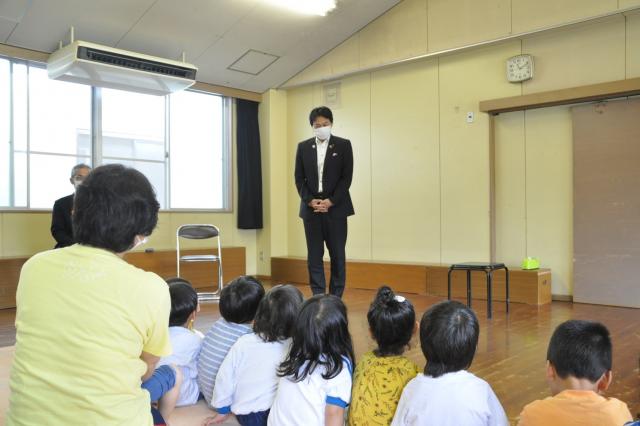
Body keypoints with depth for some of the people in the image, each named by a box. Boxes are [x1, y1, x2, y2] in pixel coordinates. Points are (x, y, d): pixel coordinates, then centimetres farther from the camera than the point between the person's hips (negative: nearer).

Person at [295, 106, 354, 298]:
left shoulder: (343, 145, 2)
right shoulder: (303, 146, 9)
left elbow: (346, 177, -3)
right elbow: (299, 178, 7)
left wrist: (331, 201, -12)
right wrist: (310, 201, -7)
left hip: (335, 207, -2)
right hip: (311, 208, 2)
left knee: (337, 255, 1)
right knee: (314, 256, 2)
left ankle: (336, 299, 9)